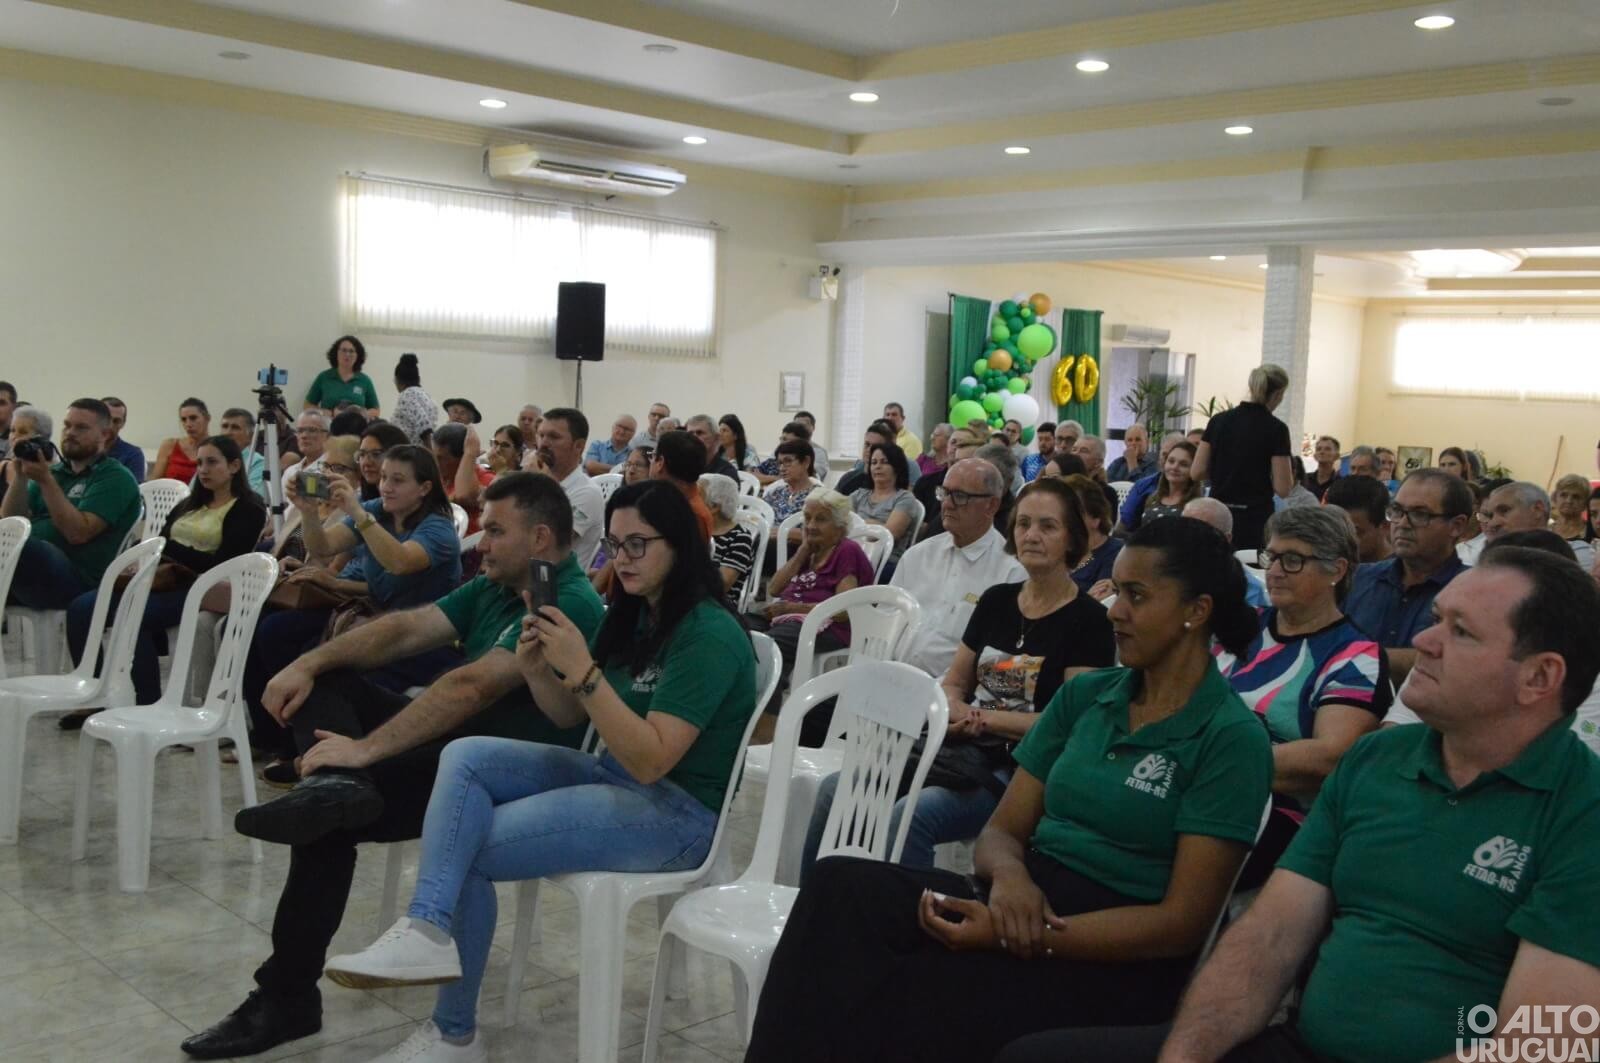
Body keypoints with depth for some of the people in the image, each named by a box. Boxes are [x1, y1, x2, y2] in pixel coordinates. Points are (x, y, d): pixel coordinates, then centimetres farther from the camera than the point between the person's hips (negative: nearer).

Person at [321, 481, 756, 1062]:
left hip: (676, 813, -8)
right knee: (466, 756, -12)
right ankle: (426, 928, -25)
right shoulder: (630, 615, 8)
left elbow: (651, 760, -25)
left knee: (466, 850, -12)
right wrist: (537, 670, -8)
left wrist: (582, 669, -30)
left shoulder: (709, 634, -19)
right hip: (613, 778, 9)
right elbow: (572, 714, 13)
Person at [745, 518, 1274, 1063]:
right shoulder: (1084, 695, 12)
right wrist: (1008, 875, -14)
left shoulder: (1231, 737, -6)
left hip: (1115, 962, -5)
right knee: (841, 885, -24)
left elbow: (1182, 923, -12)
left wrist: (1018, 936, -20)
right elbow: (1003, 829, 12)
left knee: (907, 1003, -33)